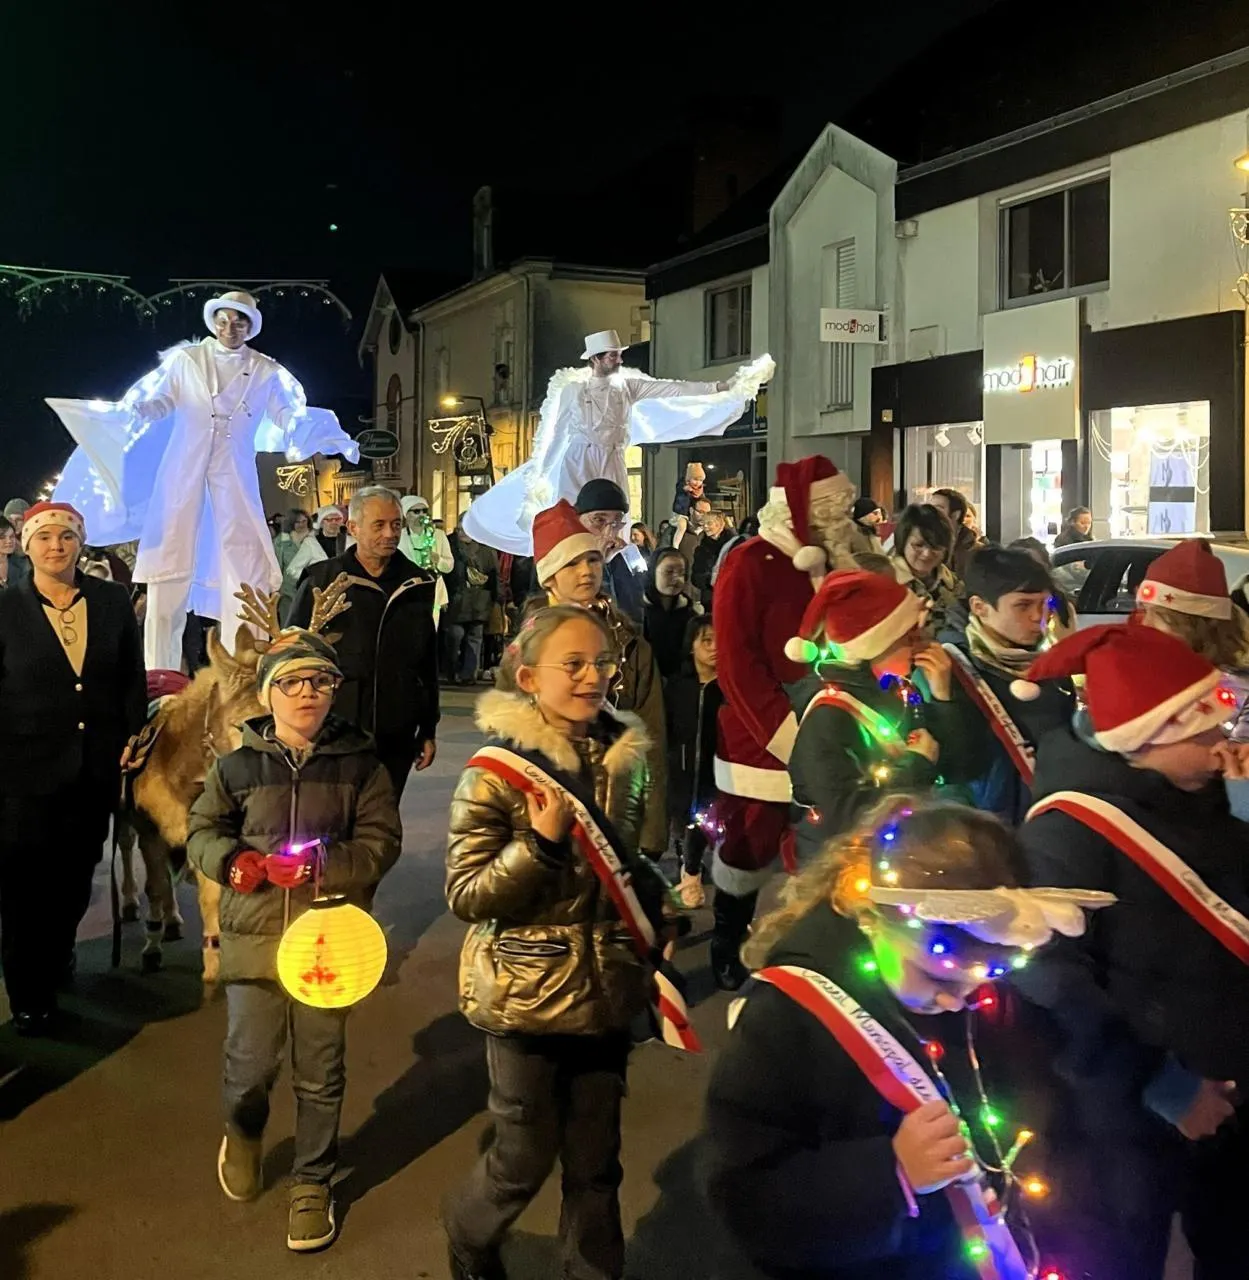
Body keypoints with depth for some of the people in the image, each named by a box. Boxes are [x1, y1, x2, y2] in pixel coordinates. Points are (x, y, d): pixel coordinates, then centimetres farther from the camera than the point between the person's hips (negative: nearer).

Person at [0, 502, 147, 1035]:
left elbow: (133, 679, 7)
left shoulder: (113, 600, 2)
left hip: (97, 766, 2)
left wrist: (134, 736, 0)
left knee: (76, 874, 15)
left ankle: (56, 959, 40)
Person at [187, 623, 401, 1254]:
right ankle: (243, 1132, 42)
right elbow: (201, 834, 7)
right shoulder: (236, 766, 2)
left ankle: (313, 1183, 29)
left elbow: (380, 842, -4)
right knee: (251, 1062, 6)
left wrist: (319, 866, -18)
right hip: (253, 936, 0)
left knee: (321, 1072, 9)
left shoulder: (360, 765, 0)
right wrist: (235, 863, -14)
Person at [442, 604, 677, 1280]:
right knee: (525, 1158, 10)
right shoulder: (498, 768, -15)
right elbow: (465, 894, -16)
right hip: (528, 996, -4)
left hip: (606, 992, 5)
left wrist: (655, 917, 6)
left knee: (596, 1160, 13)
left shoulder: (624, 756, 2)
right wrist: (541, 843, -28)